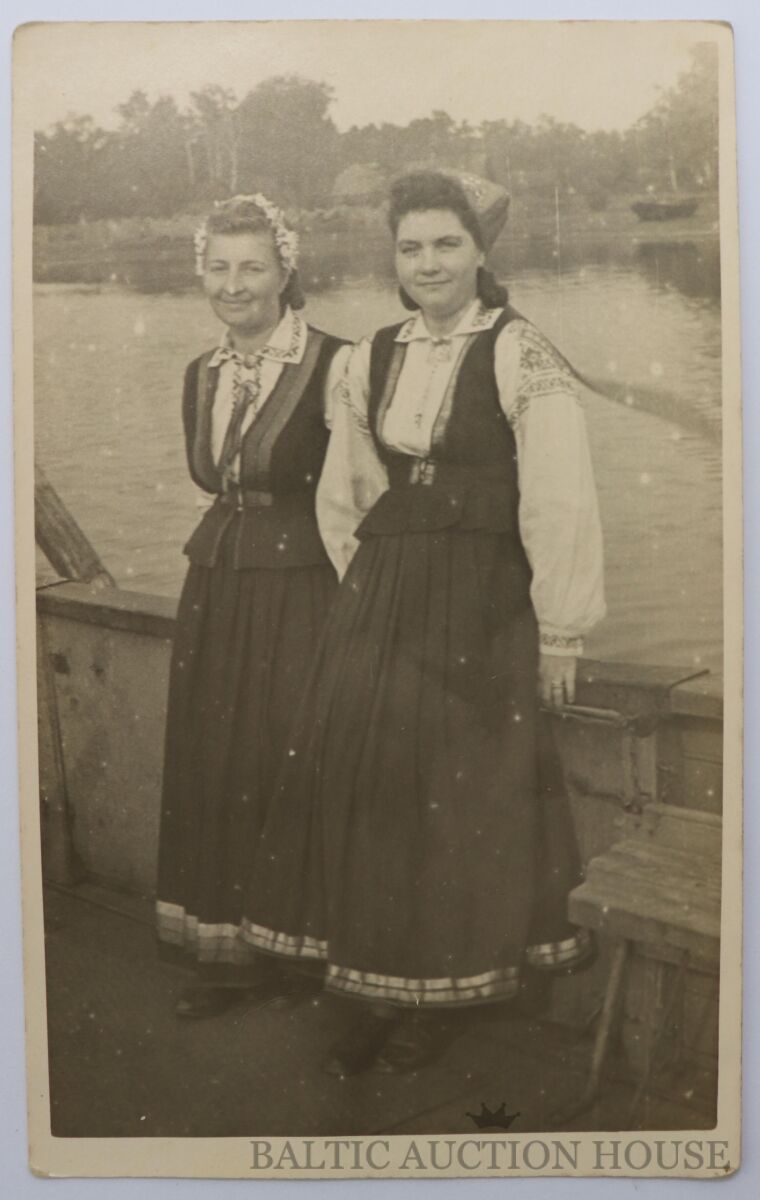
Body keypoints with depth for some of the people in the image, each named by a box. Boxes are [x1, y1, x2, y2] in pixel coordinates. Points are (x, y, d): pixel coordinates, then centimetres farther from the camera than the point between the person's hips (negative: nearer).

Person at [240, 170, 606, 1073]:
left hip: (482, 610, -5)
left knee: (462, 794, 3)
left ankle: (443, 999, 21)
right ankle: (379, 992, 20)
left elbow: (560, 506, -10)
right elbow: (340, 496, 16)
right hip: (376, 607, 5)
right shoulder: (371, 360, 9)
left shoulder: (521, 357, -9)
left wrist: (560, 631, -9)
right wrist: (374, 588, 10)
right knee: (367, 783, 5)